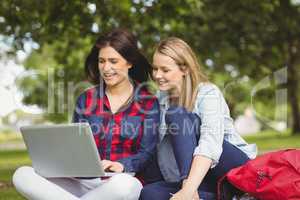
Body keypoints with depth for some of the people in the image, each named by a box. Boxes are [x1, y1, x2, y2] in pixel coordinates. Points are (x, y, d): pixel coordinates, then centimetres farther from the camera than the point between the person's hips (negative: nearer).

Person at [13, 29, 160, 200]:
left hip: (125, 182, -3)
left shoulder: (148, 102, 4)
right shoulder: (86, 99, 13)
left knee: (124, 183, -42)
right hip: (83, 183, 3)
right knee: (22, 175, -19)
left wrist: (121, 166, -23)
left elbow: (146, 154, -2)